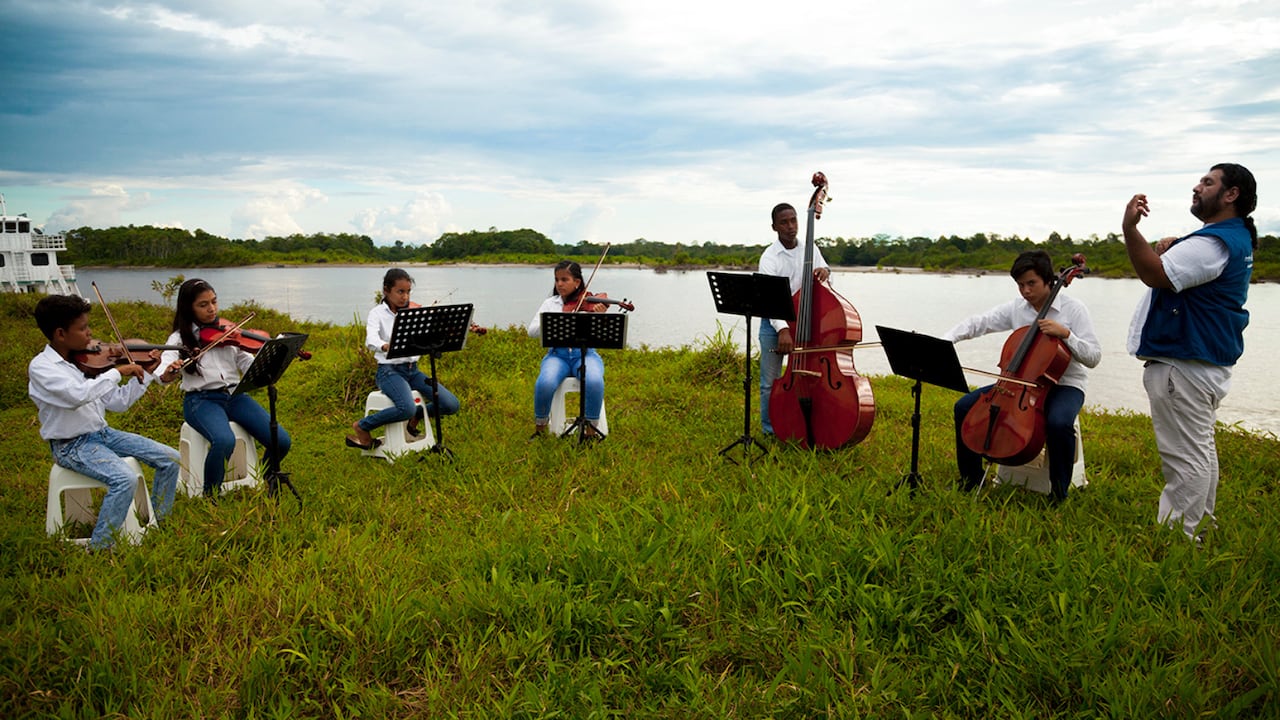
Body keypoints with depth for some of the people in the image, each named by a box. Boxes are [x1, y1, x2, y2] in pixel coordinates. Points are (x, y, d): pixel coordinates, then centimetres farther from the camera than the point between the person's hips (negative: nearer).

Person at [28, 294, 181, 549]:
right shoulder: (41, 367, -16)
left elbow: (118, 402, 9)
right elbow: (78, 395, -36)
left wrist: (146, 373, 1)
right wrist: (117, 372, -28)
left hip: (103, 433, 7)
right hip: (72, 445, -7)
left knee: (170, 459, 0)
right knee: (124, 479, -31)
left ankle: (159, 523, 19)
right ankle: (99, 549, -16)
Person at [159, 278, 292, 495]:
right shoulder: (180, 339, 3)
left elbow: (252, 367, 3)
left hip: (234, 395, 4)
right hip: (201, 400, -3)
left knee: (281, 441, -15)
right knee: (224, 441, -36)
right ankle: (210, 496, -9)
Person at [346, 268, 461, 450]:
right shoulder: (378, 313, -5)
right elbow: (370, 340, -24)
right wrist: (386, 346, -47)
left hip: (413, 370, 5)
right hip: (389, 371, -5)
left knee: (452, 405, -11)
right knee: (407, 408, -34)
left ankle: (416, 417, 18)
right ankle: (361, 427, -8)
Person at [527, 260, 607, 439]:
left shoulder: (589, 303, 3)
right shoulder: (550, 303, 10)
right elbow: (532, 330, 0)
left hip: (585, 353, -1)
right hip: (557, 354, 1)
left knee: (594, 382, -34)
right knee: (544, 383, -30)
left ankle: (591, 428, -13)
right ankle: (540, 427, -5)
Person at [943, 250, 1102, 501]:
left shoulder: (1073, 309, -11)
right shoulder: (1015, 308, 2)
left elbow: (1093, 358, -14)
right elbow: (979, 323, -3)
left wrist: (1065, 334, -28)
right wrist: (945, 340, -19)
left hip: (1065, 384, -5)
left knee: (1058, 423, -39)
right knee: (965, 407, -8)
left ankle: (1059, 492, -15)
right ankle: (971, 479, 9)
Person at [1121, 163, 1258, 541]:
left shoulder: (1215, 243, -20)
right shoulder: (1235, 238, 17)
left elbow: (1155, 275, -29)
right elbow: (1183, 265, 26)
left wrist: (1129, 228, -33)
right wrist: (1171, 246, 6)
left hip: (1184, 367, -12)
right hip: (1206, 361, 12)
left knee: (1186, 456, -8)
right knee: (1200, 449, 20)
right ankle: (1201, 525, 32)